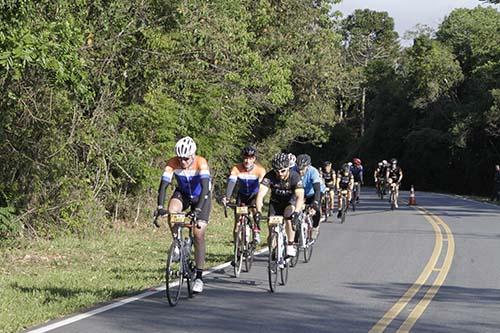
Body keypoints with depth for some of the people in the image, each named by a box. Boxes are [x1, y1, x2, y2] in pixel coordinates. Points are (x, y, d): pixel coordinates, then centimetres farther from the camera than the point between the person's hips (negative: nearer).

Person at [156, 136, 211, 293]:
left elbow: (205, 187, -41)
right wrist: (160, 207, -44)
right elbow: (163, 185, -30)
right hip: (182, 194, 2)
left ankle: (199, 276, -5)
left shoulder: (201, 163, -32)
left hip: (201, 197, -2)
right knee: (172, 211, -32)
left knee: (198, 234, -10)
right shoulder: (172, 163, -25)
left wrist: (198, 209, -52)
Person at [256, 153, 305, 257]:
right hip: (275, 202, 2)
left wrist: (296, 211, -57)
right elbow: (261, 193, -35)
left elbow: (300, 196, -41)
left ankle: (290, 245, -18)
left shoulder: (295, 176, -30)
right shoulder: (270, 176, -26)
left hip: (290, 202, -2)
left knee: (289, 217, -31)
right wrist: (258, 211, -50)